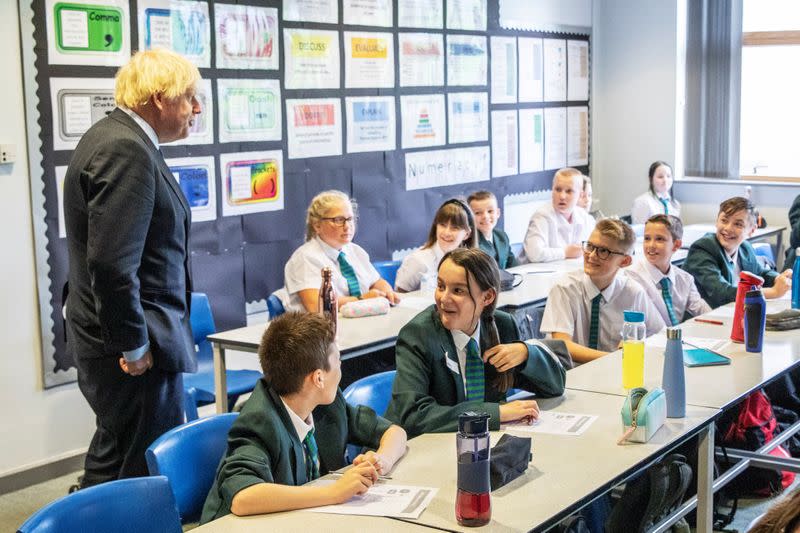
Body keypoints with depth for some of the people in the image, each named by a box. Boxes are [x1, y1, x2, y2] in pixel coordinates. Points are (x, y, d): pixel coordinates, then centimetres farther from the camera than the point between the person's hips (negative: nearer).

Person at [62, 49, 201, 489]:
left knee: (114, 459, 21)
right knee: (152, 473, -2)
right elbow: (111, 263, -26)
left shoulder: (114, 137, 14)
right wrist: (134, 347, -18)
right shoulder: (126, 151, -20)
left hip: (106, 338, 11)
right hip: (137, 351, -11)